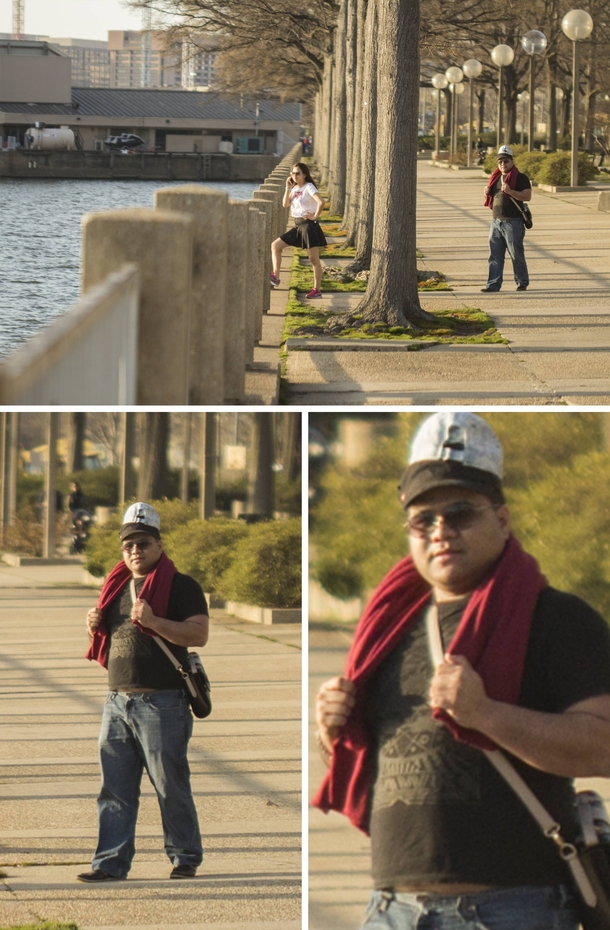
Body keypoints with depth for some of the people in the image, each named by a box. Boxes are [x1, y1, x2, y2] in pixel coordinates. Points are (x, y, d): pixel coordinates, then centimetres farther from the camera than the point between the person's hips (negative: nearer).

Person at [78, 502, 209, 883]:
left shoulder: (181, 586, -4)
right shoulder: (117, 587, 18)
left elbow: (199, 633, -16)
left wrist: (154, 621, -26)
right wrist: (96, 626, 5)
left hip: (161, 704, -7)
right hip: (117, 701, 7)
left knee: (171, 786, -1)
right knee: (115, 788, 4)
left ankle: (186, 858, 9)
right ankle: (111, 862, 6)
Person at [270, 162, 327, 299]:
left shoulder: (309, 187, -11)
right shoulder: (295, 188, 13)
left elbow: (321, 202, -24)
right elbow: (285, 204, 8)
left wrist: (315, 216, -17)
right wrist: (288, 188, 1)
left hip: (309, 225, -9)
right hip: (298, 226, 9)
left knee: (314, 259, -2)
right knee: (275, 245, 3)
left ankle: (317, 289, 2)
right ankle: (275, 277, 0)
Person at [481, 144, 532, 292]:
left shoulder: (521, 178, -5)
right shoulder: (496, 177, 17)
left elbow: (527, 196, -18)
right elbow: (491, 198, 29)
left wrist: (510, 191, -30)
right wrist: (487, 193, 5)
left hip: (513, 222, -7)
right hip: (496, 221, 7)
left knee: (516, 254, -1)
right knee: (495, 255, 4)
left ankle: (522, 282, 10)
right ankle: (493, 284, 6)